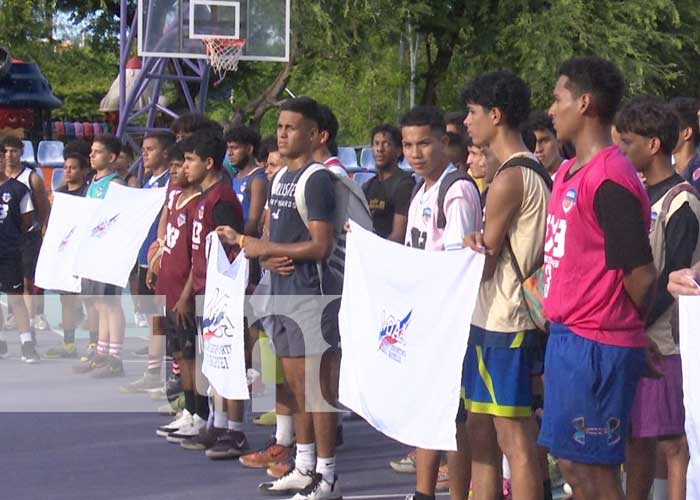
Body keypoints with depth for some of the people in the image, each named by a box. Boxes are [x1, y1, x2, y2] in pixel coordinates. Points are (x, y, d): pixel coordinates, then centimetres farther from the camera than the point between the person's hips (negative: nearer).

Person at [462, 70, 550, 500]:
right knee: (481, 434, 14)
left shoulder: (509, 178, -16)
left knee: (516, 442, -6)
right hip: (492, 319, 10)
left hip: (505, 324, -10)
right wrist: (476, 244, 3)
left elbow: (484, 265, -12)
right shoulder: (533, 171, 15)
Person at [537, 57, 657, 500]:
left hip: (598, 346, -9)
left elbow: (640, 274, -18)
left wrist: (625, 329, -2)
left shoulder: (610, 180, -19)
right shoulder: (570, 172, 12)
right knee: (573, 463, 14)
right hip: (566, 335, 9)